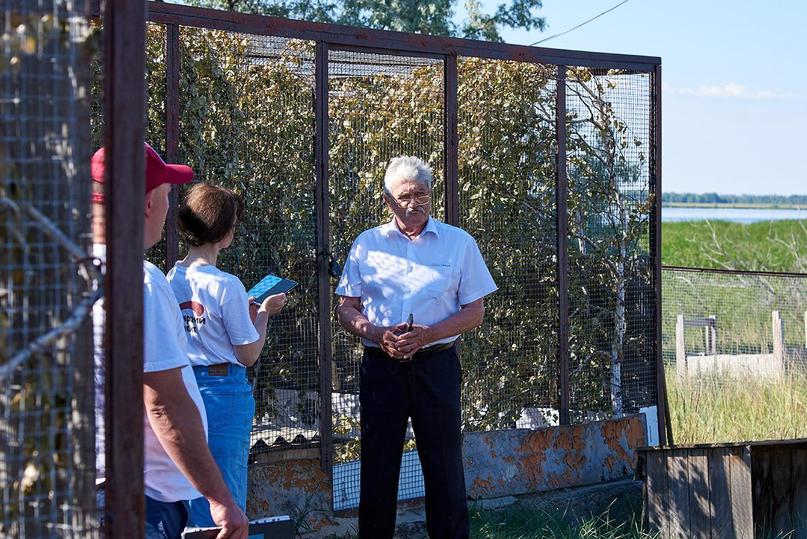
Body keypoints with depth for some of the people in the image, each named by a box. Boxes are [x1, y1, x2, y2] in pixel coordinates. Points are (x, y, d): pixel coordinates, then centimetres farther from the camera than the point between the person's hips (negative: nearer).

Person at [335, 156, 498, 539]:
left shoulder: (458, 243, 4)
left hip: (436, 365, -1)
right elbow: (346, 309, 9)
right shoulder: (367, 244, 8)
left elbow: (474, 312, 3)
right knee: (377, 466, 5)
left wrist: (429, 334, -14)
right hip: (381, 365, 1)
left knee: (444, 465, 2)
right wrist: (377, 333, -11)